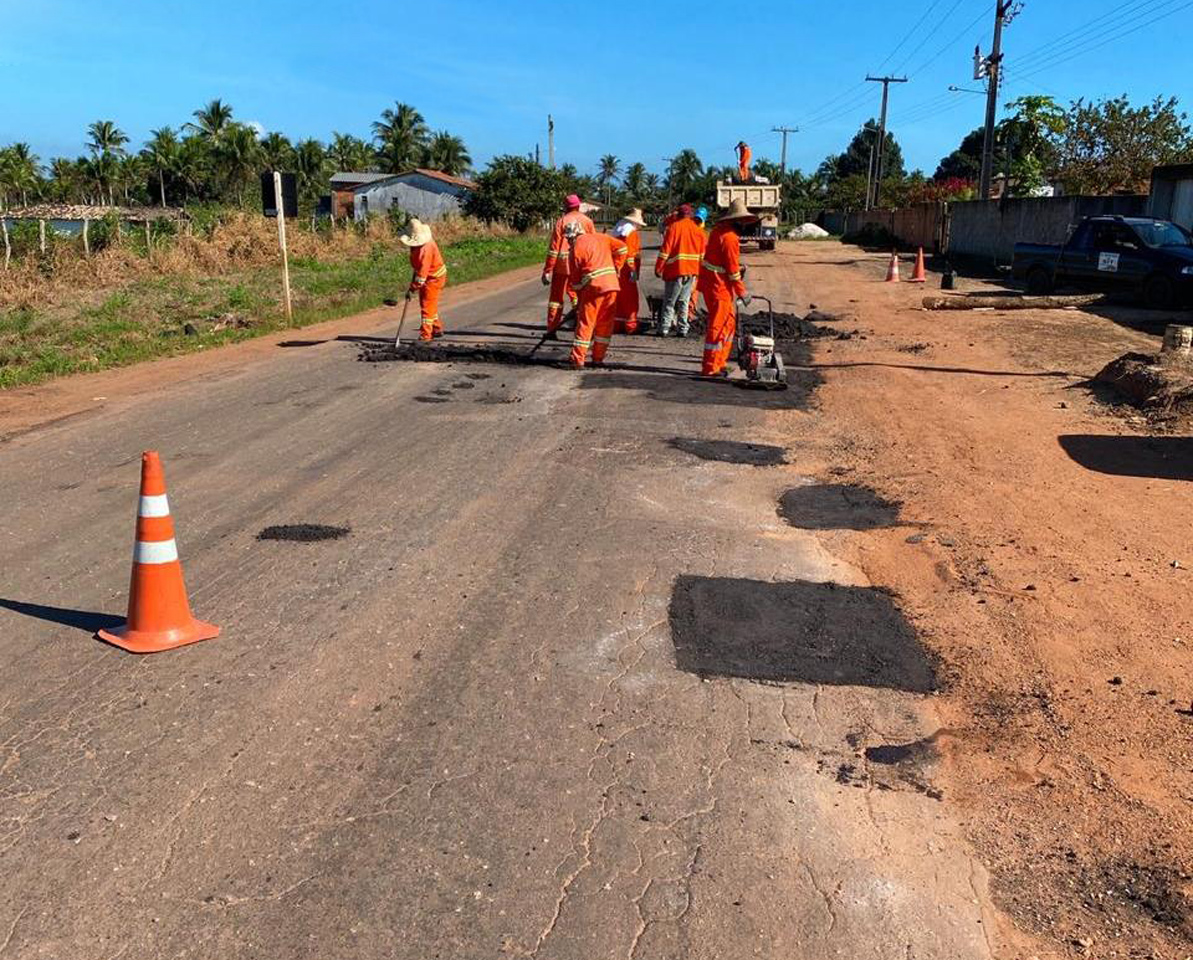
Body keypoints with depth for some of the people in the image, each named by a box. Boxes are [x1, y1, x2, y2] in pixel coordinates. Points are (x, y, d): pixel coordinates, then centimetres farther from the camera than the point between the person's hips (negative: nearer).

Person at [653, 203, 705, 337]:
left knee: (669, 301, 1)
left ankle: (664, 329, -3)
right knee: (684, 301, 10)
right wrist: (699, 271, 18)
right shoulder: (698, 230, 10)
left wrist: (658, 268, -5)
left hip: (675, 270, -4)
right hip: (692, 271, 4)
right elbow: (702, 254, 12)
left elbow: (665, 249, -9)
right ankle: (682, 329, 7)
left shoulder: (674, 227, -5)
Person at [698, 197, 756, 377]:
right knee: (718, 326, -4)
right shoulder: (730, 237, -19)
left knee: (728, 322, 17)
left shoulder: (719, 230, 11)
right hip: (719, 286, -10)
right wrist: (742, 293, -11)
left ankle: (719, 362, 22)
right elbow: (733, 270, -17)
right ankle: (710, 368, 1)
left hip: (711, 282, 10)